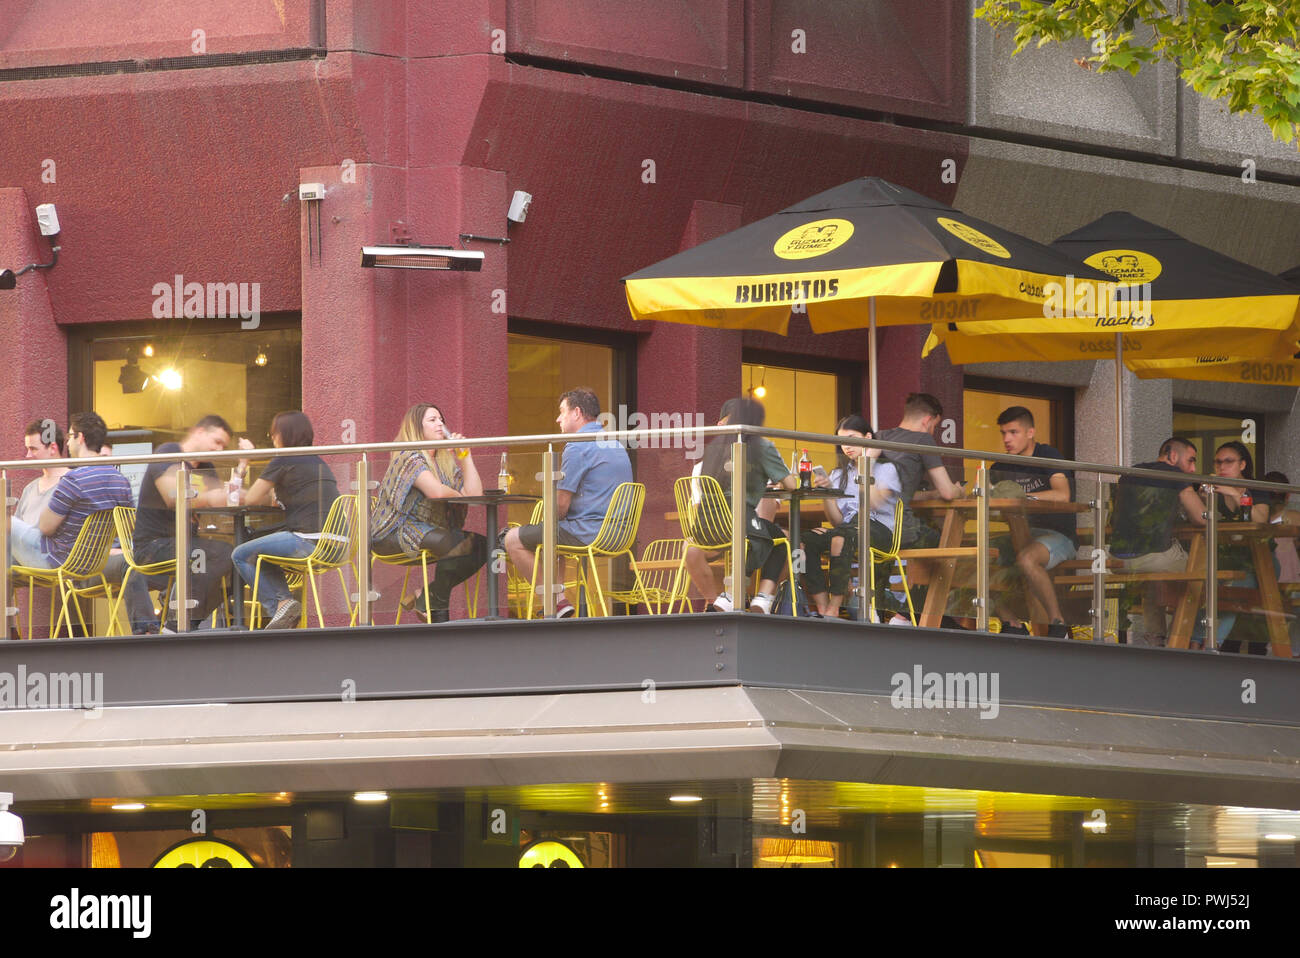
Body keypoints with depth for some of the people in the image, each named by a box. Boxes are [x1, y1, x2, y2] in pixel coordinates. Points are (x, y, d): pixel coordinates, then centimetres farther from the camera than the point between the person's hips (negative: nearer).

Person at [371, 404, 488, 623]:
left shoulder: (445, 462, 19)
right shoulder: (409, 457, -8)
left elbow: (475, 494, 6)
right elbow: (436, 491, -23)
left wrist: (466, 456, 6)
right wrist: (458, 497, -2)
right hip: (393, 535, -9)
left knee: (481, 545, -10)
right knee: (458, 544, -28)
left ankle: (426, 597, -3)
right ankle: (438, 607, -11)